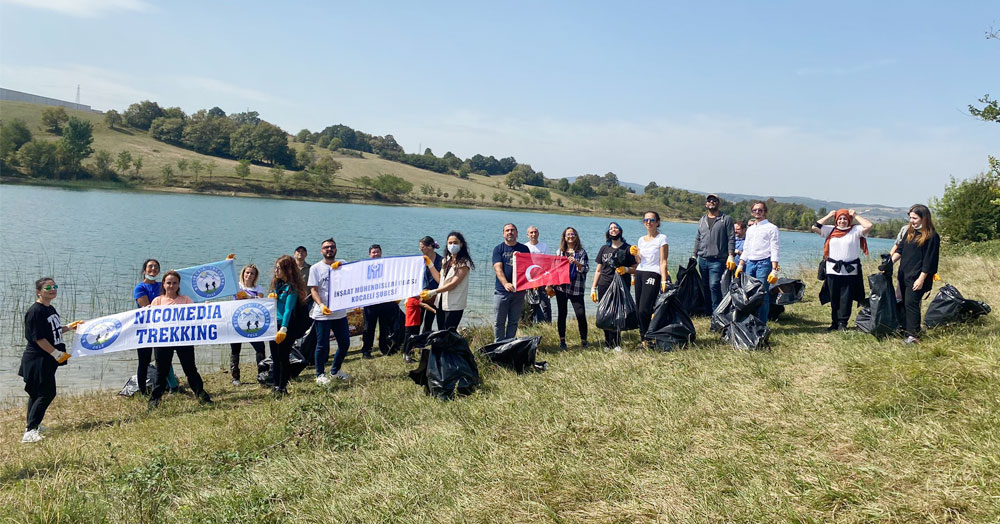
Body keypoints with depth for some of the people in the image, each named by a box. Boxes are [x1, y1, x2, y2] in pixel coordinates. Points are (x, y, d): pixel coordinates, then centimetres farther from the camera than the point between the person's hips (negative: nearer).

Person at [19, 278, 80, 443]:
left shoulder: (51, 309, 12)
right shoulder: (35, 311, -16)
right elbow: (38, 338, -20)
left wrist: (69, 327, 15)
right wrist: (57, 353, -19)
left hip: (47, 360, 9)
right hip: (37, 360, -9)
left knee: (37, 393, 18)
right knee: (47, 393, -12)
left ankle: (33, 425, 29)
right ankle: (30, 431, -10)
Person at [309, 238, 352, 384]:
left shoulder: (341, 264, 8)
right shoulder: (315, 268, 0)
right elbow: (313, 290, -5)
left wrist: (340, 266, -23)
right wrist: (321, 305, -21)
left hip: (340, 313, 4)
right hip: (322, 314, -4)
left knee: (345, 343, 10)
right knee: (322, 345, 0)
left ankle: (335, 370, 29)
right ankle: (320, 374, 15)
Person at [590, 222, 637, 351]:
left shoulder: (627, 249, 5)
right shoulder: (604, 248, 15)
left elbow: (636, 268, 4)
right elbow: (598, 270, 17)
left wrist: (626, 269, -16)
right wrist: (593, 288, 12)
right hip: (604, 287, 3)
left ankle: (616, 344, 1)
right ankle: (608, 343, 10)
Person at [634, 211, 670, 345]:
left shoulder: (662, 238, 0)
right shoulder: (641, 240, 17)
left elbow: (663, 261, -5)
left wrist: (664, 280, -13)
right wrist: (635, 254, 0)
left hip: (653, 274, -6)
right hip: (639, 273, 6)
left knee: (644, 310, -15)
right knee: (638, 309, 2)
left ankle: (647, 338, -1)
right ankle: (643, 336, 11)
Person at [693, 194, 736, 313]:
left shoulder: (726, 219, 2)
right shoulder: (702, 221, 17)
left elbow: (731, 239, -2)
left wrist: (730, 256, -11)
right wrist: (694, 256, 14)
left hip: (718, 260, -5)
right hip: (702, 259, 5)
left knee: (714, 285, -15)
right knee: (705, 286, 8)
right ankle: (707, 311, 16)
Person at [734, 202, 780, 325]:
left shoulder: (771, 228, 2)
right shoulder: (750, 229, 21)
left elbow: (774, 250, -5)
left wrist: (774, 270, -13)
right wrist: (740, 266, 13)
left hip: (764, 263, -6)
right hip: (750, 263, 6)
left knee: (763, 294, -8)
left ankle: (762, 324, -4)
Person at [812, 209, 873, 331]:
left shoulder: (855, 231, 2)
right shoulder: (831, 230, 8)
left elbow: (869, 226, -13)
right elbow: (815, 227, 0)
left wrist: (855, 215, -2)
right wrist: (829, 216, 4)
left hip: (850, 271, -2)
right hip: (833, 270, 2)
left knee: (846, 299, 1)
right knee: (834, 298, 8)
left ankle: (842, 322, 9)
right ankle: (835, 322, 17)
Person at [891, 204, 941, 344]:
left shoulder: (932, 236, -8)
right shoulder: (910, 232, 13)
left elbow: (929, 260, -11)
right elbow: (900, 250, 15)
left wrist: (921, 279, -14)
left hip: (917, 278, -7)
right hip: (904, 275, 7)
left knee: (911, 303, -11)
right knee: (904, 303, 9)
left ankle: (913, 335, -9)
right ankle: (905, 330, 16)